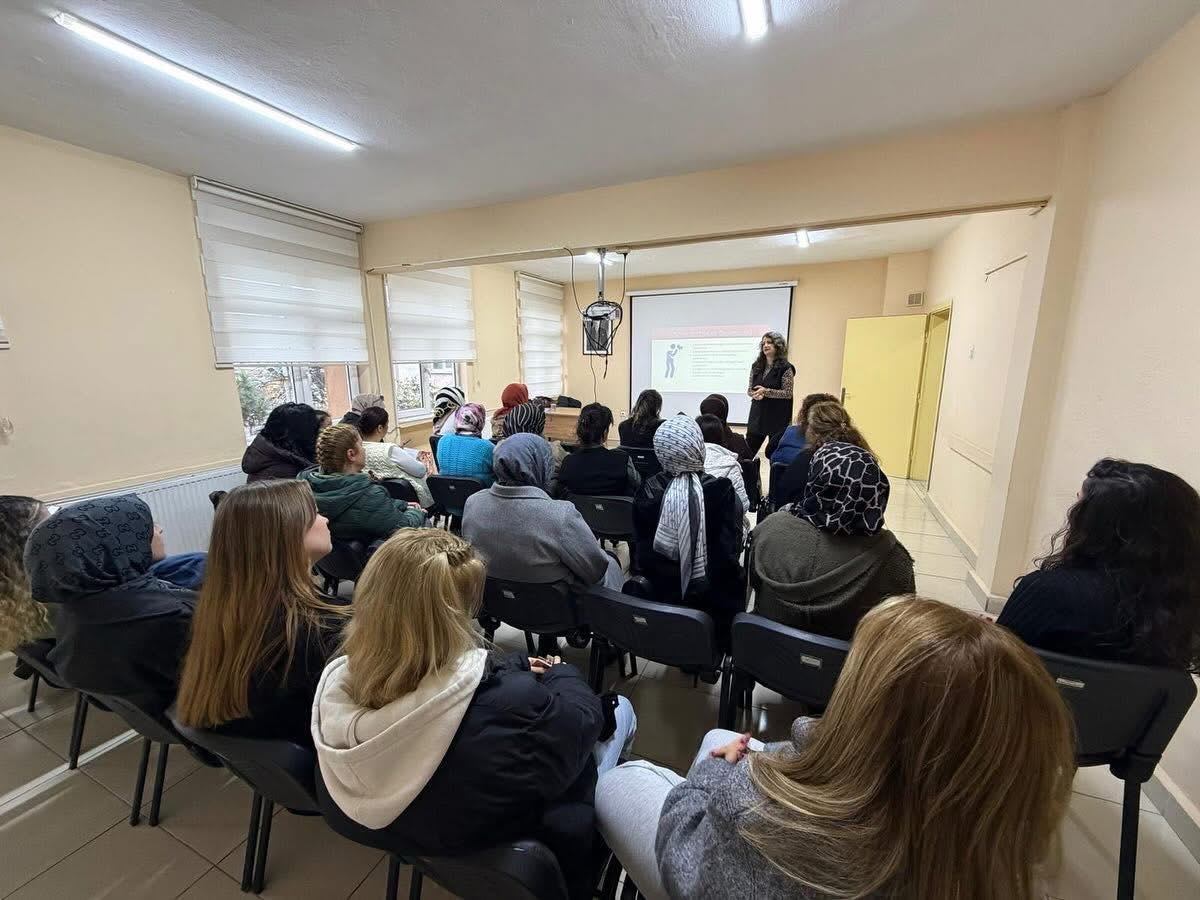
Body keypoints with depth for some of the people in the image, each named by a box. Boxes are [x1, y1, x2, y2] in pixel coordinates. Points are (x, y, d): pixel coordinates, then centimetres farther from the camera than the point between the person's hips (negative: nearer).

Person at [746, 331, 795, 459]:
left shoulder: (785, 368, -7)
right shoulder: (756, 366, 9)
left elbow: (788, 393, -11)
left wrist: (766, 391, -21)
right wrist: (754, 394, -11)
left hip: (778, 417, -5)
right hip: (758, 415, 5)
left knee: (774, 453, 4)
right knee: (747, 451, 6)